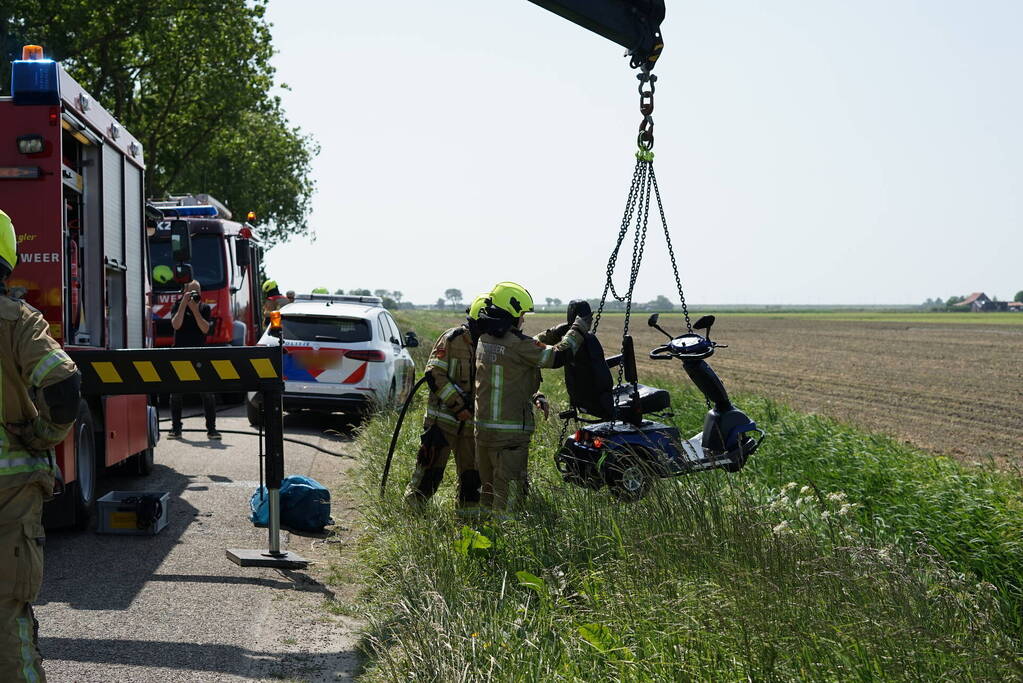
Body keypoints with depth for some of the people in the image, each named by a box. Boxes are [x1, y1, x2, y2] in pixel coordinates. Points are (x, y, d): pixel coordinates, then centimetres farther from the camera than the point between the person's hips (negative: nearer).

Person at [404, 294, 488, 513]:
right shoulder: (452, 339, -10)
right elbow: (435, 374, -14)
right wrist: (458, 405, -18)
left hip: (471, 420, 6)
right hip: (444, 417, -6)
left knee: (472, 470, 9)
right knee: (431, 465, -4)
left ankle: (468, 510, 22)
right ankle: (413, 505, 9)